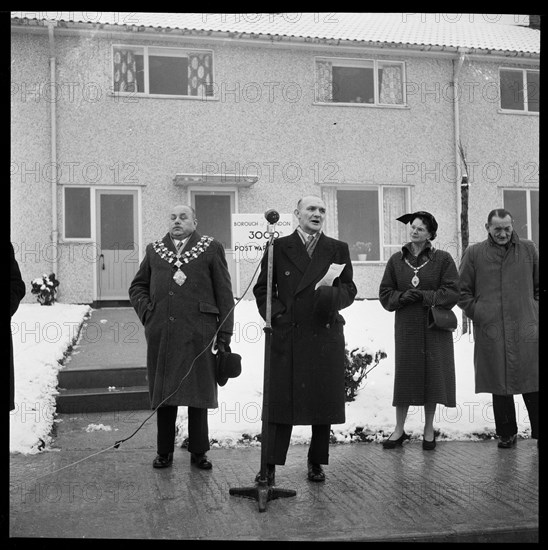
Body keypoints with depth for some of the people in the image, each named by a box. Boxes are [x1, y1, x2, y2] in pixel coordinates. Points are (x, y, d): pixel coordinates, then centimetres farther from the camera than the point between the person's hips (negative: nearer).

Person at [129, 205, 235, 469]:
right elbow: (137, 286, 21)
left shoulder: (211, 249, 5)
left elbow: (224, 294, 2)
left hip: (198, 334, -2)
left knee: (198, 392, 4)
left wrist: (224, 335, -4)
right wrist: (147, 312, 3)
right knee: (163, 392, 7)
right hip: (161, 335, 3)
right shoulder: (154, 250, 14)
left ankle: (198, 451, 16)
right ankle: (164, 451, 19)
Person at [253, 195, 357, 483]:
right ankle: (270, 465, 5)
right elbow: (262, 288, 9)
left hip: (325, 336, 2)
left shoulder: (338, 249, 12)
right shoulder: (278, 247, 8)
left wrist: (334, 295, -11)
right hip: (286, 336, -2)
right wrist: (276, 313, -5)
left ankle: (316, 462, 21)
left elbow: (349, 289, 10)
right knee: (280, 401, -2)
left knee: (324, 402, 6)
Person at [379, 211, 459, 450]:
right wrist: (402, 297, -13)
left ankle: (428, 430, 18)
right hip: (406, 326, 1)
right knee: (404, 375, 3)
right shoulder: (396, 260, 6)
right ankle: (399, 429, 14)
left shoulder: (443, 259, 0)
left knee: (433, 375, 3)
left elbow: (452, 293, -6)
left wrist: (425, 296, -16)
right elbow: (385, 293, 7)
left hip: (434, 326, -1)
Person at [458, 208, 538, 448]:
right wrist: (478, 314, 1)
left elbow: (539, 286, 17)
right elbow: (462, 291, 10)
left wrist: (534, 311, 7)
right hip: (490, 332, 0)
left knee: (532, 385, 0)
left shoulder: (528, 249, 9)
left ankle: (538, 432, 12)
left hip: (526, 330, 1)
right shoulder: (474, 254, 5)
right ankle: (506, 433, 18)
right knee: (500, 387, 6)